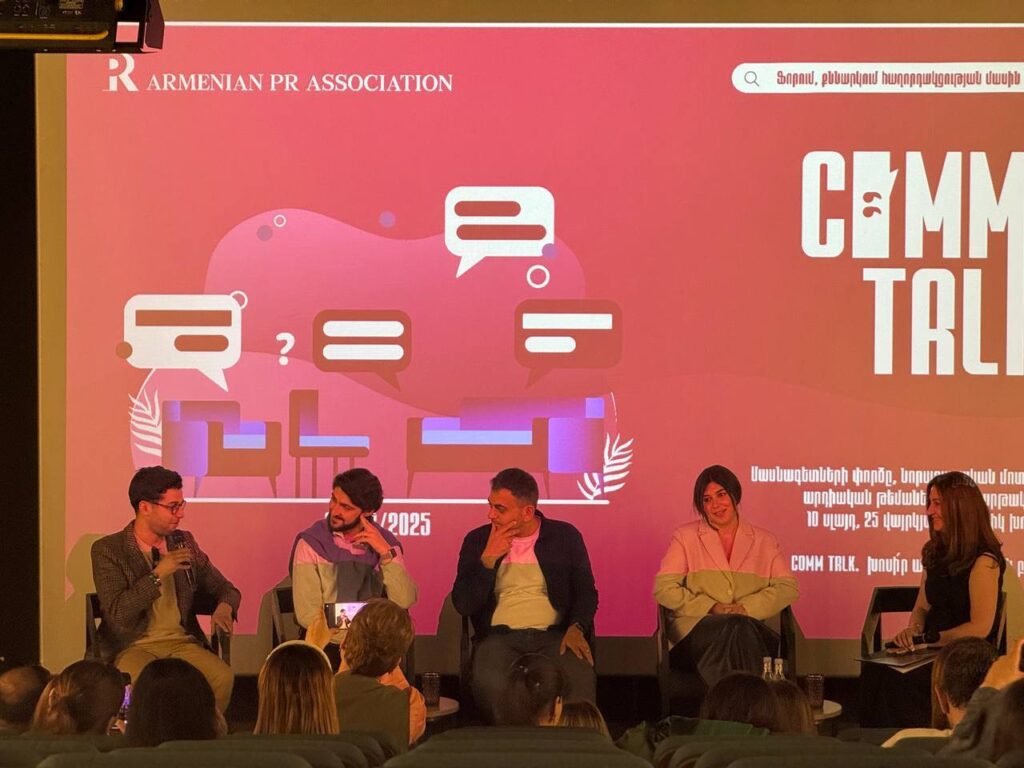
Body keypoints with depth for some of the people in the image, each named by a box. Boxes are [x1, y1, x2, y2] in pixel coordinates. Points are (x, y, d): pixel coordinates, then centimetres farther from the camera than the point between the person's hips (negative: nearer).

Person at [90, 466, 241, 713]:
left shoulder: (184, 542, 13)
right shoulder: (107, 550, -1)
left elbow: (225, 588, 21)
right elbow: (117, 613, -11)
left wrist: (224, 607, -4)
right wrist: (158, 574, -17)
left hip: (183, 642, 4)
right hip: (133, 646, -4)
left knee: (222, 678, -27)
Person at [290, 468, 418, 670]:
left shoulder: (385, 543, 5)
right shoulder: (311, 543, -3)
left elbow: (404, 602, -7)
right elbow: (307, 614, -9)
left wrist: (385, 553, -16)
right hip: (328, 645, -2)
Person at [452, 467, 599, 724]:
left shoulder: (565, 536, 11)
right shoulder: (477, 541, 11)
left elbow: (586, 592, 11)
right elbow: (463, 605, 4)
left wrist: (577, 628, -9)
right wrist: (488, 558, -6)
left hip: (555, 635, 0)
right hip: (500, 636, 0)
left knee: (582, 680, -35)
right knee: (489, 684, -36)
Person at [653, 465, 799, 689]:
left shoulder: (763, 541, 19)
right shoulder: (685, 537, 15)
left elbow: (788, 587, 8)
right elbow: (663, 588, 4)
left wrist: (747, 607, -9)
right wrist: (711, 608, -9)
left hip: (751, 626, 1)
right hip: (697, 628, -1)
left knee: (743, 631, -37)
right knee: (735, 629, -36)